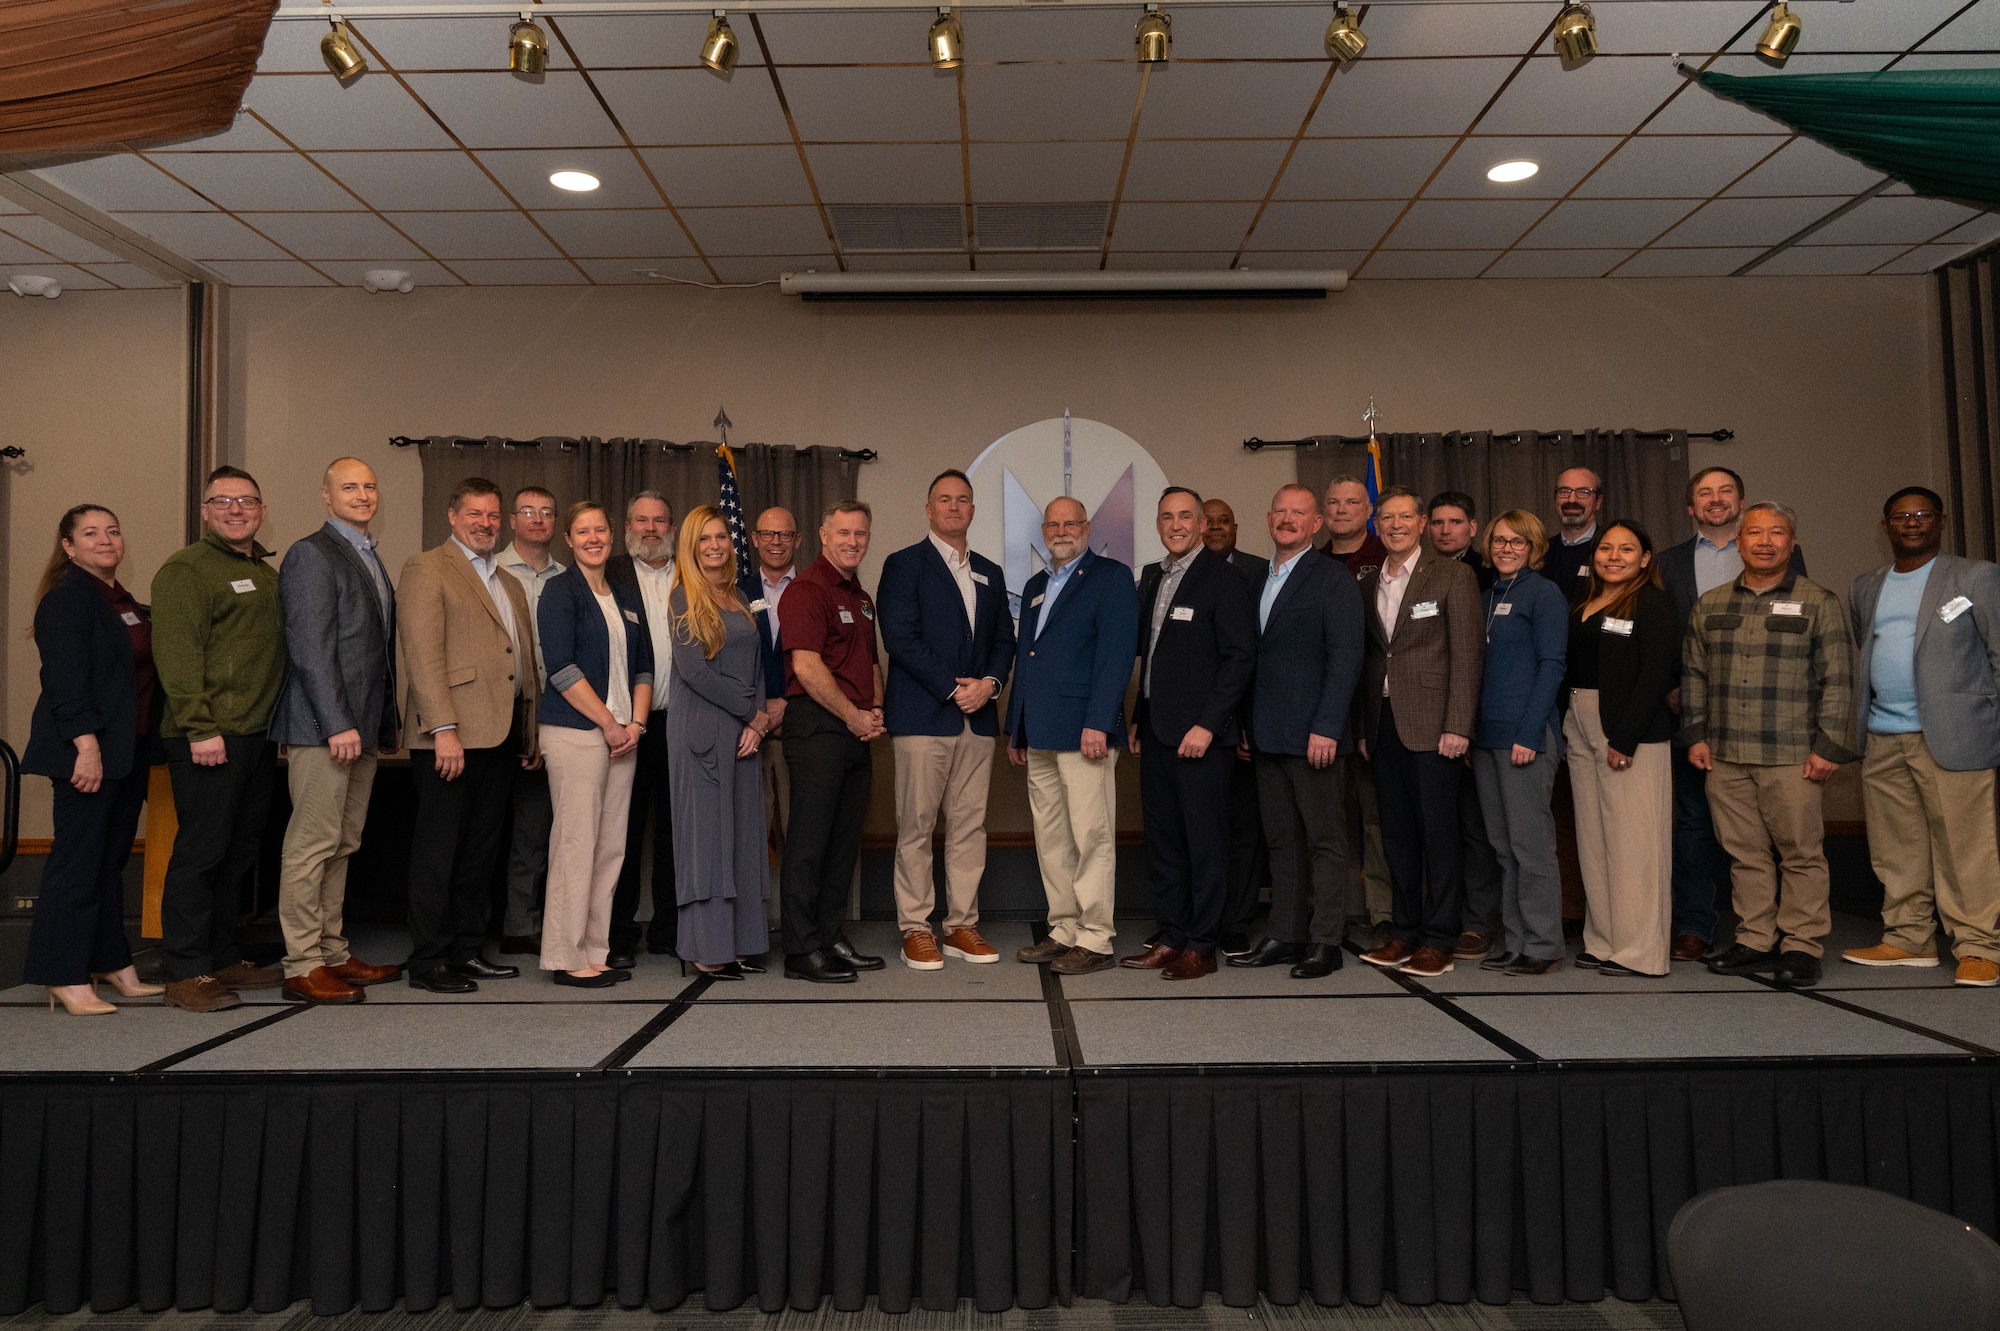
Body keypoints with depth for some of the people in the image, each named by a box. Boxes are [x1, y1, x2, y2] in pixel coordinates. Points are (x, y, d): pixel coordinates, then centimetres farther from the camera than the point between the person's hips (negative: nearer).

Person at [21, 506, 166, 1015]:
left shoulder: (123, 601, 17)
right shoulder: (68, 598, -9)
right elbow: (65, 679, -17)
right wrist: (86, 745, -23)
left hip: (128, 750, 9)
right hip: (89, 751, -8)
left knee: (112, 858, 13)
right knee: (79, 858, -5)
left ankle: (113, 965, 20)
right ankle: (66, 979, 1)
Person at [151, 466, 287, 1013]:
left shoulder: (267, 574, 20)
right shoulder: (185, 570, -5)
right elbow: (177, 655, -13)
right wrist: (201, 729, -19)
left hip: (258, 737, 8)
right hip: (211, 738, -8)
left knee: (239, 852, 12)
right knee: (201, 851, -5)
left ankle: (223, 958, 21)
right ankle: (186, 974, 2)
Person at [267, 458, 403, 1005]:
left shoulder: (370, 559, 20)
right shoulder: (311, 554, -7)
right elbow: (310, 647, -15)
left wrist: (386, 724, 16)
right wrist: (338, 724, -20)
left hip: (362, 728, 9)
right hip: (322, 727, -9)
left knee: (342, 846, 12)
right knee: (312, 845, -4)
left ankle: (333, 955, 19)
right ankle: (302, 967, 2)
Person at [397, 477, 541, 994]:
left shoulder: (510, 584, 22)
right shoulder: (426, 569, -2)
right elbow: (422, 654, -11)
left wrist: (531, 733, 14)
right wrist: (444, 728, -19)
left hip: (503, 734, 7)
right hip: (452, 734, -7)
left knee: (480, 852, 12)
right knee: (438, 850, -1)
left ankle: (466, 951, 21)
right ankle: (427, 961, 7)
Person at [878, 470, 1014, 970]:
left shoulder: (990, 573, 19)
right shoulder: (904, 565, 2)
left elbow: (1004, 640, 17)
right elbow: (900, 638, -8)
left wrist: (989, 682, -4)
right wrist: (953, 687, -12)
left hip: (978, 718, 5)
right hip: (923, 717, -5)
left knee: (970, 826, 6)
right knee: (916, 827, -2)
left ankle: (962, 925, 14)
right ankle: (916, 930, 6)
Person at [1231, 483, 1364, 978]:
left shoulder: (1334, 578, -5)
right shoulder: (1259, 580, 16)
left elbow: (1345, 658, -11)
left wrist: (1326, 728, -17)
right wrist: (1246, 725, 11)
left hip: (1313, 735, -7)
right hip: (1267, 735, 7)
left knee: (1324, 840, 1)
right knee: (1281, 841, 11)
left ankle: (1325, 942, 7)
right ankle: (1285, 936, 19)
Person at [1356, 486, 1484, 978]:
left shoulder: (1453, 576, -2)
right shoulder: (1367, 584, 13)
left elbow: (1466, 654, -7)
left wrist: (1457, 726, -14)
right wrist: (1364, 728, 9)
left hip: (1432, 725, -5)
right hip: (1384, 723, 5)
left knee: (1438, 831, -1)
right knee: (1397, 832, 10)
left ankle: (1438, 939, 8)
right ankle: (1406, 932, 20)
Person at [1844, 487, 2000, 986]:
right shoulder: (1866, 588, 18)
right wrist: (1854, 730, 13)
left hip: (1951, 737, -5)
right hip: (1882, 740, 5)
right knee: (1896, 851, 8)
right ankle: (1909, 940, 17)